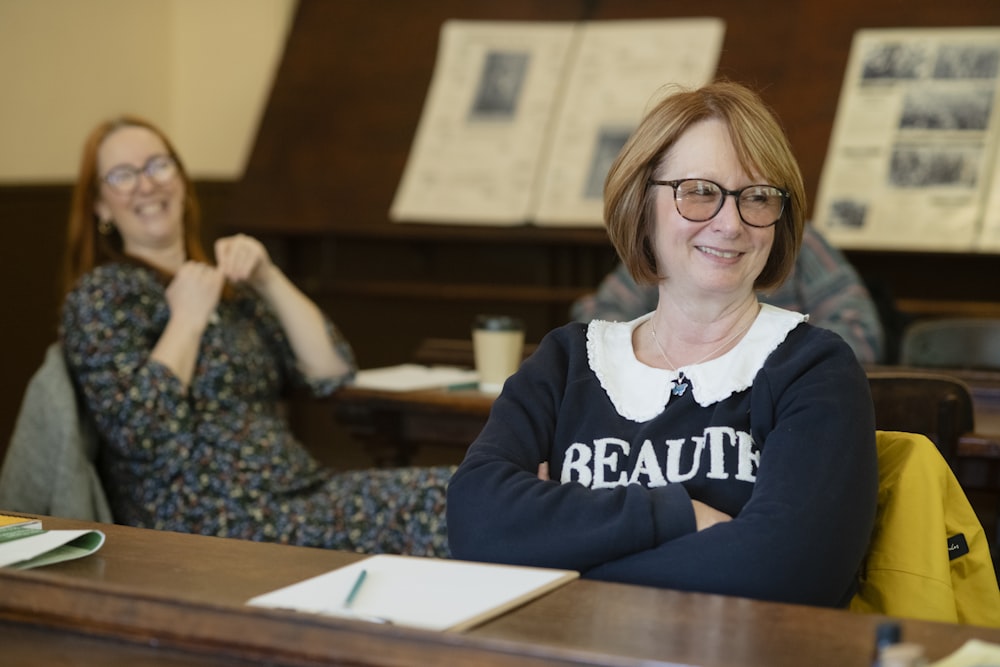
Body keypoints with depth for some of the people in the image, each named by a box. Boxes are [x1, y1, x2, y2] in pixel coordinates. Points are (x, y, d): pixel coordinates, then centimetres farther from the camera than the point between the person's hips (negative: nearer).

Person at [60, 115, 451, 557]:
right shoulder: (100, 295, 1)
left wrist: (268, 279, 4)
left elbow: (332, 371, 12)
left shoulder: (227, 287, 22)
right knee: (436, 505, -23)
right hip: (207, 523, -7)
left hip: (297, 491, 7)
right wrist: (187, 319, -7)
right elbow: (137, 432, -14)